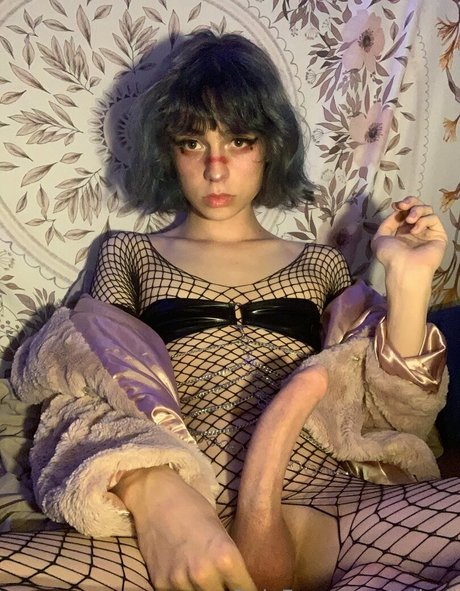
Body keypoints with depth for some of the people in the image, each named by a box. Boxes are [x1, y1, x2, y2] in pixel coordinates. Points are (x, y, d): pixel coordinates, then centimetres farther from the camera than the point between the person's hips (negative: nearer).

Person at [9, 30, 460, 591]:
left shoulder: (320, 265, 19)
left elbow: (391, 419, 11)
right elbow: (83, 399, 1)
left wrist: (409, 281, -3)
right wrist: (153, 492, -21)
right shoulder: (130, 255, 16)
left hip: (326, 512, 2)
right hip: (174, 519, -1)